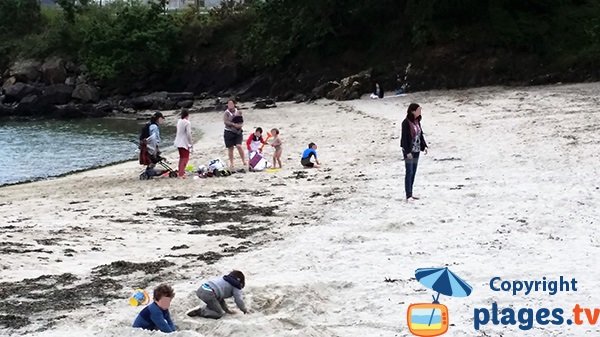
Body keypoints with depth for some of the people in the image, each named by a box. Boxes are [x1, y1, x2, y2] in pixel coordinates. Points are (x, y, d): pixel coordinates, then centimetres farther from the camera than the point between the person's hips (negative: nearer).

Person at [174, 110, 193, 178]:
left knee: (181, 157, 21)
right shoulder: (187, 123, -17)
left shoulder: (179, 121, 6)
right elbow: (188, 134, -20)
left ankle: (179, 171, 28)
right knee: (185, 158, -2)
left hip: (178, 143, 8)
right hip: (184, 143, -8)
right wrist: (191, 143, -10)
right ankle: (181, 174, -9)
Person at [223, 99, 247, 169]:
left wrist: (240, 125, -10)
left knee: (239, 146, -15)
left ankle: (244, 161, -4)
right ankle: (231, 163, 17)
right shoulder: (226, 113, -1)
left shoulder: (238, 112, 7)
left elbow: (242, 121, 12)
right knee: (230, 148, 4)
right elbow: (225, 121, -14)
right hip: (229, 132, 0)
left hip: (238, 132, 0)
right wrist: (234, 124, -23)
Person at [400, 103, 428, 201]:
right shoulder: (406, 122, -14)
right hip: (408, 151, -8)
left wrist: (424, 146, 6)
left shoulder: (417, 121, 8)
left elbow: (420, 135, 16)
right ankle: (408, 195, -5)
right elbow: (404, 138, -16)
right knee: (409, 172, -7)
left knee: (413, 172, 10)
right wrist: (407, 151, -20)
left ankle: (410, 194, 16)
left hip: (416, 150, 8)